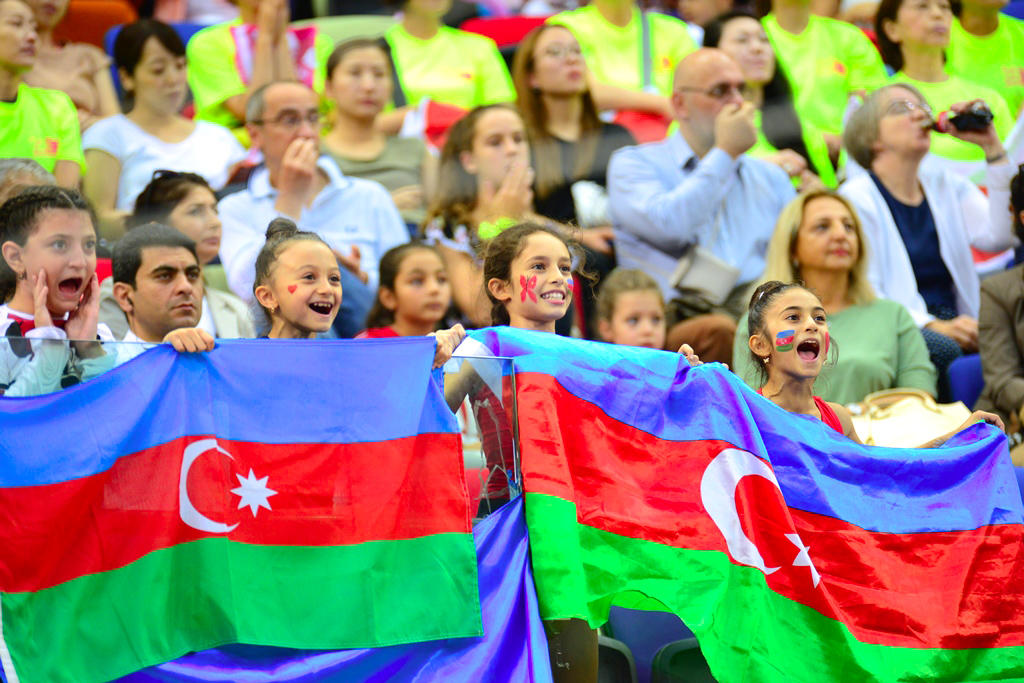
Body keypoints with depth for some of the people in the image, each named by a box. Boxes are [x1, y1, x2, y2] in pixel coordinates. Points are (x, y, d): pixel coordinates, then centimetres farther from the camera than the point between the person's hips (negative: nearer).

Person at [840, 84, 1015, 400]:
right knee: (940, 350, -37)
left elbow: (998, 237, 0)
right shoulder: (856, 198, 3)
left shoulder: (947, 186, 19)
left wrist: (993, 148, 0)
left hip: (960, 329, 4)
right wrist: (933, 326, -23)